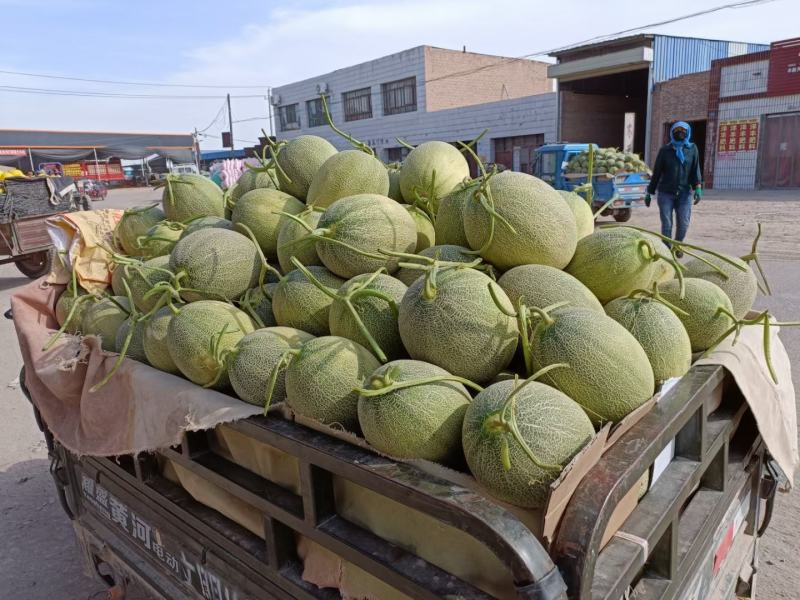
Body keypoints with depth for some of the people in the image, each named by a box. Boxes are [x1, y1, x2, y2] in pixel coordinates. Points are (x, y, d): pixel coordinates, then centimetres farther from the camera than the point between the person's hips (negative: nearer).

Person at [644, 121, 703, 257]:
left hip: (685, 193, 1)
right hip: (666, 193, -1)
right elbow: (656, 172, 7)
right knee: (666, 224, -3)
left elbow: (695, 170, 2)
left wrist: (698, 188, -12)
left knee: (683, 223, 0)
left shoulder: (692, 149, 8)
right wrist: (649, 192, 6)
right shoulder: (665, 150, 5)